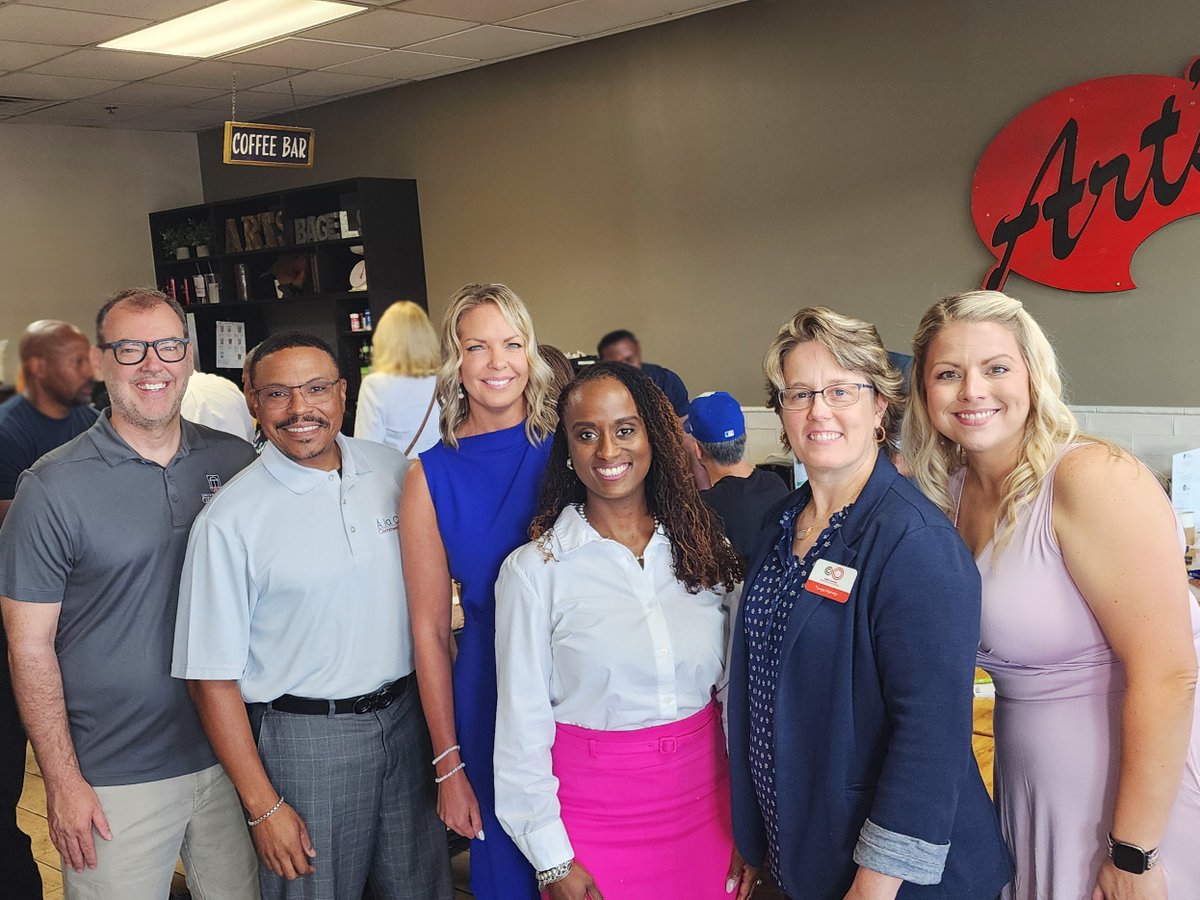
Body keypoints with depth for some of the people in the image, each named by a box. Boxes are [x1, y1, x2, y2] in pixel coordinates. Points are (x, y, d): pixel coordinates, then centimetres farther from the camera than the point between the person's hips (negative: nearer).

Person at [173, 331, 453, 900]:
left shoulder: (395, 470, 0)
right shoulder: (229, 520, -13)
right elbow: (212, 677, -9)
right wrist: (264, 806, -9)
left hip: (408, 719, 4)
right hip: (304, 740, -4)